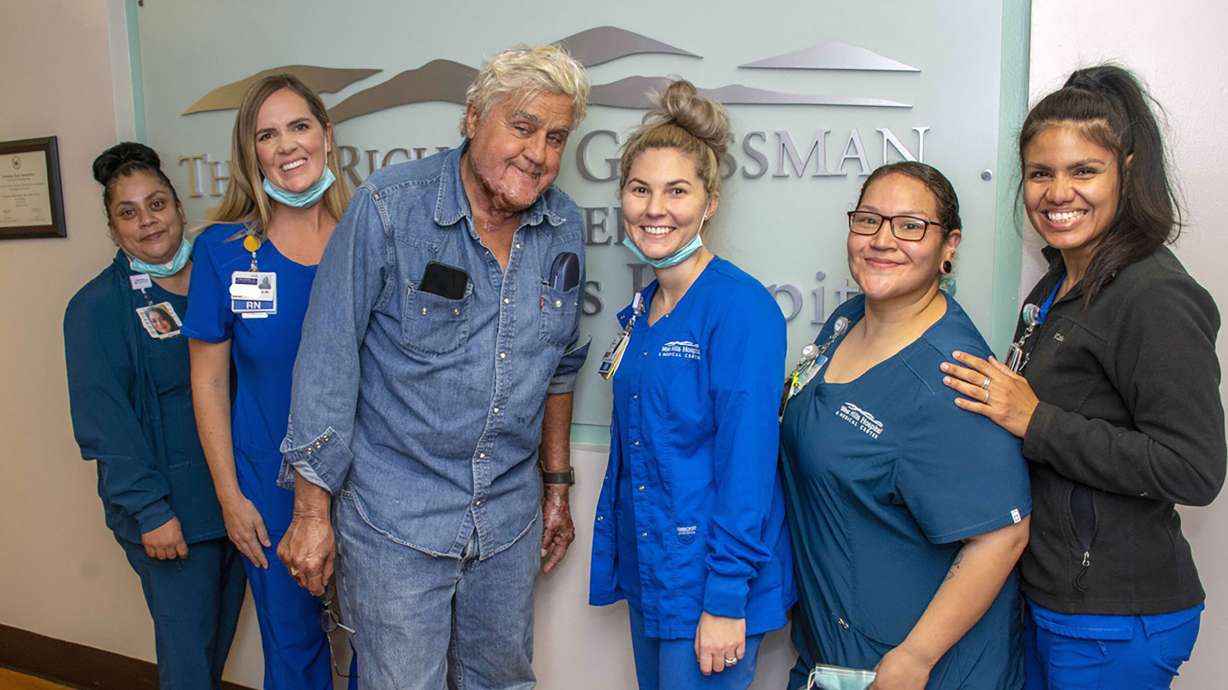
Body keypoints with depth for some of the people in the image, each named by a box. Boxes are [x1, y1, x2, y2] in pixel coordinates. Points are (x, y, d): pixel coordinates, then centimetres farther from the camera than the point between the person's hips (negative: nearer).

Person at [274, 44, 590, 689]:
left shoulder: (565, 229, -1)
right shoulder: (388, 207, -16)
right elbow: (327, 360, -13)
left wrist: (556, 484, 15)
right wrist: (311, 510, -11)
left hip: (509, 516, 5)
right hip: (394, 515, -4)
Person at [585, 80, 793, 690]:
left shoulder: (741, 308, -18)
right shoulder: (642, 310, 6)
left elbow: (747, 464, -20)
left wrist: (726, 600, -19)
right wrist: (617, 558, 14)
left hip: (709, 583, -7)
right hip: (646, 572, 8)